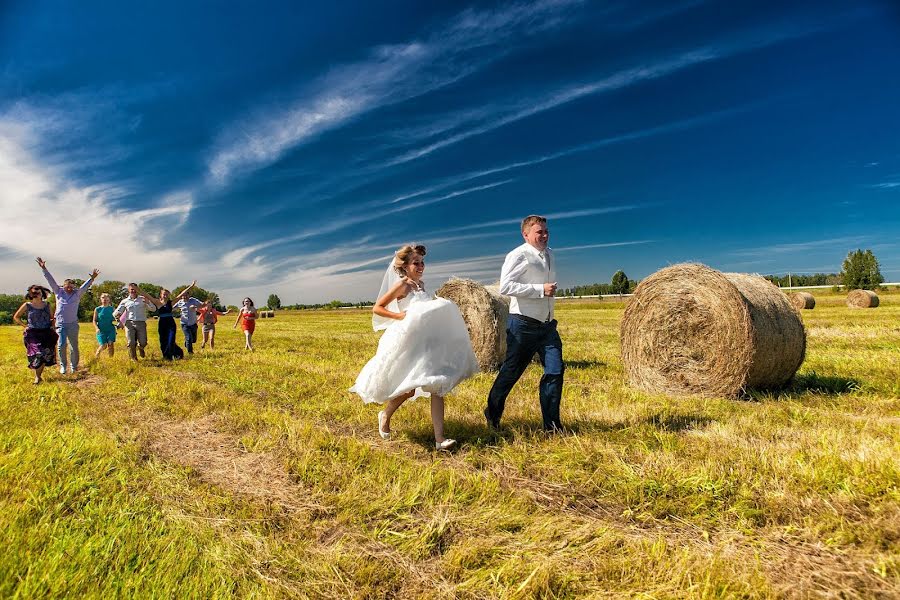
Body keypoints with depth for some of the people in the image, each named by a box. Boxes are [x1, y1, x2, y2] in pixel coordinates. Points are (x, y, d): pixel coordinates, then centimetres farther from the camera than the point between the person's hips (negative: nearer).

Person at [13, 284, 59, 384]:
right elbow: (16, 317, 11)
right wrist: (25, 326, 1)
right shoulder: (27, 305, 0)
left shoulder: (47, 305, 9)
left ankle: (39, 375, 14)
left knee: (46, 355, 1)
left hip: (46, 333, 3)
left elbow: (52, 318, 22)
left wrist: (51, 325, 8)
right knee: (37, 354, -10)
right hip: (33, 334, -3)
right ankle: (37, 377, -2)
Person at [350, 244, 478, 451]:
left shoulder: (421, 284, 12)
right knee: (408, 389, -3)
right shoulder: (402, 285, -9)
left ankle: (439, 438, -3)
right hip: (407, 342, -7)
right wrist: (399, 316, -20)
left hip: (426, 342, 7)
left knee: (437, 387, -3)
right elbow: (376, 308, -9)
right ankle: (385, 415, 28)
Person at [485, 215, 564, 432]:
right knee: (512, 371, 4)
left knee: (555, 370, -1)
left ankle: (551, 423, 10)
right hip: (523, 324, -7)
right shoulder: (518, 255, -11)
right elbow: (505, 286, -22)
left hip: (547, 325, 7)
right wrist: (541, 290, -22)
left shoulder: (550, 254, 15)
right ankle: (492, 413, 25)